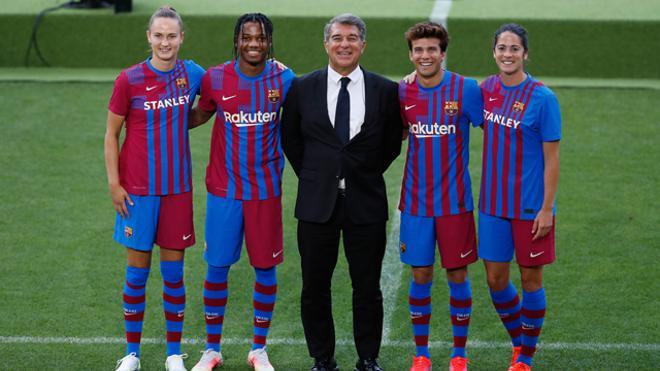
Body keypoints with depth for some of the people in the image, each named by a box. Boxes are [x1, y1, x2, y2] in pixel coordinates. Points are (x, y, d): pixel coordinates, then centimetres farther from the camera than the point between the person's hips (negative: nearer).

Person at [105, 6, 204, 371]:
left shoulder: (191, 74, 1)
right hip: (138, 189, -2)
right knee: (137, 269, 4)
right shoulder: (129, 79, -7)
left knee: (173, 270, 7)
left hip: (177, 188, 2)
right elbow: (111, 134, -1)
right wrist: (114, 183, -6)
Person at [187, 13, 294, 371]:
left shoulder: (283, 79, -4)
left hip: (266, 190, 0)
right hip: (224, 189, 0)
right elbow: (198, 116, 10)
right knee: (217, 267, 4)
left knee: (266, 268, 5)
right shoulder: (215, 79, -6)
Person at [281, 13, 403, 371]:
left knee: (367, 288, 5)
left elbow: (392, 143, 10)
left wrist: (366, 176, 6)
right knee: (314, 288, 6)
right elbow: (290, 139, 11)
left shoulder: (385, 90, 0)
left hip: (366, 203, -1)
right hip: (317, 203, 1)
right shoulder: (302, 87, 1)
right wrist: (313, 177, 8)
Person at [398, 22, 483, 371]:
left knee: (457, 276, 4)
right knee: (420, 276, 7)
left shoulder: (466, 89, -8)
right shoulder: (402, 93, 1)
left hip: (455, 201, -2)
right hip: (416, 202, 2)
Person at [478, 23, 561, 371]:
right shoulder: (486, 89, 1)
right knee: (495, 279, 8)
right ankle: (519, 342, 30)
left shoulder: (543, 98, -13)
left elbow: (551, 159, -10)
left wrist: (546, 208, -13)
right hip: (493, 205, 4)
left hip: (531, 207, -4)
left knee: (530, 279, 6)